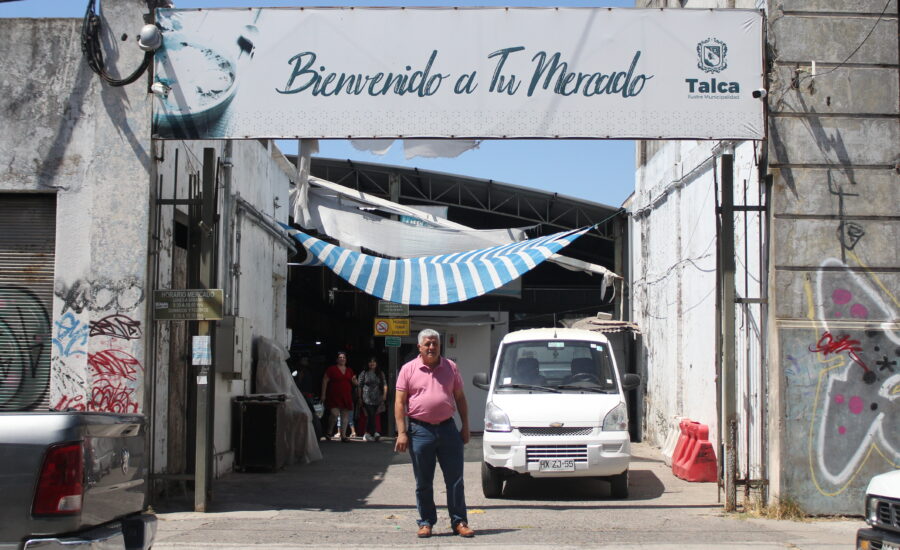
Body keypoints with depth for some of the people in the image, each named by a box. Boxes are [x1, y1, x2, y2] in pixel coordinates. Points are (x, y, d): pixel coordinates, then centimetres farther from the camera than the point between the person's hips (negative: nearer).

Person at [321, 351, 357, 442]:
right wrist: (323, 395, -8)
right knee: (335, 414, -16)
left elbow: (355, 383, 24)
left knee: (345, 416, 2)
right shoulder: (331, 369, -1)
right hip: (334, 396, -5)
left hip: (346, 397, 5)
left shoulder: (349, 370, 15)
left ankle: (343, 435, 9)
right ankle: (329, 432, 6)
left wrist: (354, 381, -1)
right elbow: (325, 381, -2)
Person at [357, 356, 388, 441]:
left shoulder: (380, 374, 13)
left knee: (371, 417, 7)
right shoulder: (364, 373, 5)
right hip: (367, 399, -3)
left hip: (377, 399, 3)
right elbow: (359, 386, 6)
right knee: (371, 415, -15)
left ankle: (367, 434, 18)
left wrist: (384, 395, -2)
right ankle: (374, 432, -20)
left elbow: (385, 385, 11)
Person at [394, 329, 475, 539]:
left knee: (455, 480, 3)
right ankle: (426, 522, 16)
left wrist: (465, 427, 9)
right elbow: (400, 402, 0)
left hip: (448, 428, 2)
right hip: (420, 430, -1)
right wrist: (402, 433, -8)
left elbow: (460, 398, 14)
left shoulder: (450, 367, 9)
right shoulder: (408, 370, 2)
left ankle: (459, 521, 11)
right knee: (423, 483, 6)